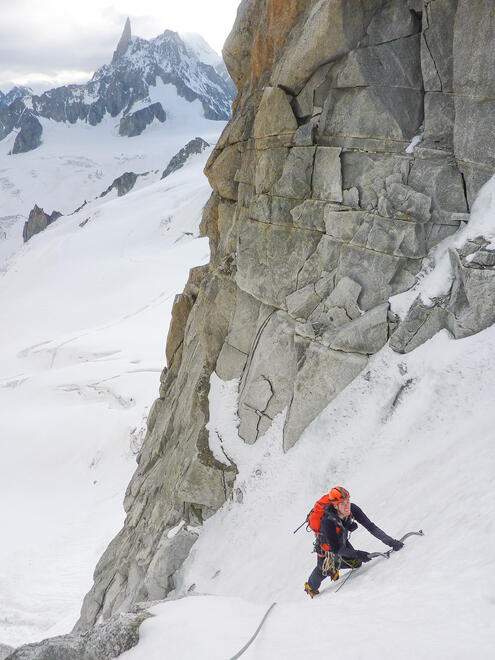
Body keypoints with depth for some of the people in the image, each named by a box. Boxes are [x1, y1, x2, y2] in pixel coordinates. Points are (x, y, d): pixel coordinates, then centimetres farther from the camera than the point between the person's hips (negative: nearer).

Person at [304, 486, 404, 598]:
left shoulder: (352, 509, -30)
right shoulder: (328, 522, -44)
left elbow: (370, 526, -28)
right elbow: (336, 548, -33)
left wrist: (390, 541, -34)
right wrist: (357, 554, -37)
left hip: (342, 541, 5)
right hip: (327, 546, -5)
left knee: (356, 563, 2)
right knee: (323, 571, 9)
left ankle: (333, 568, 32)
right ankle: (311, 587, 44)